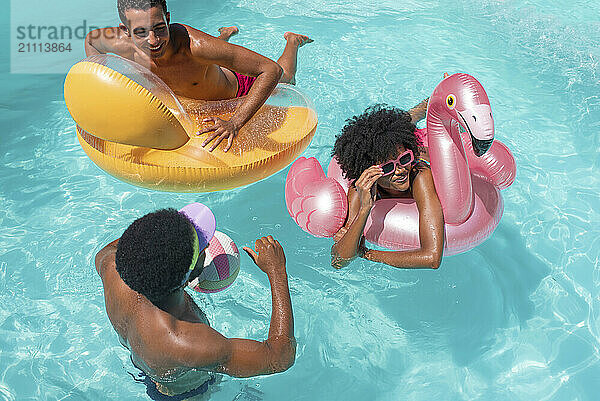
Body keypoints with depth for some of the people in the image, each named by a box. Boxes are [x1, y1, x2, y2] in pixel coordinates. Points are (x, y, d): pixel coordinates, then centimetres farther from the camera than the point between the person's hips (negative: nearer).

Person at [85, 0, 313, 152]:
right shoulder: (124, 46, -34)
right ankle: (226, 34, 61)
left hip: (233, 92, -4)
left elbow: (272, 69, -48)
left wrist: (234, 124, -56)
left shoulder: (195, 45, -48)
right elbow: (92, 40, -7)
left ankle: (293, 42, 51)